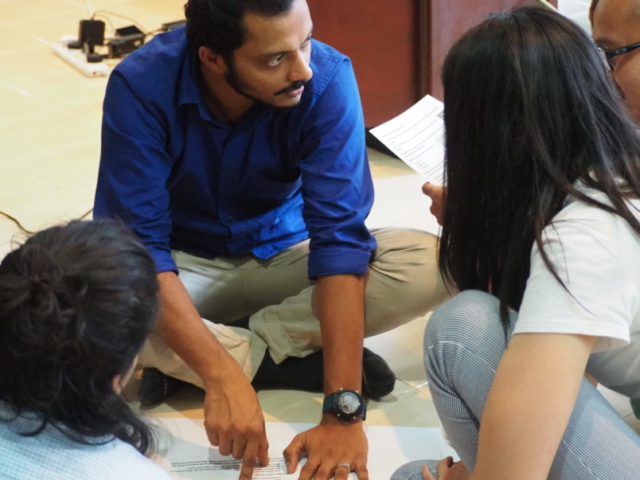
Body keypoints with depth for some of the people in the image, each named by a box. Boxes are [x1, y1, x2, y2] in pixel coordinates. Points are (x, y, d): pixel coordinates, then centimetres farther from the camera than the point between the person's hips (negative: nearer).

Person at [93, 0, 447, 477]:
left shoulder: (327, 78, -25)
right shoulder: (142, 86, -26)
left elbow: (340, 236, -29)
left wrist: (343, 412, -37)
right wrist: (223, 377, -42)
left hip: (281, 254, 1)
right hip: (183, 264, -1)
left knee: (431, 265, -25)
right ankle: (289, 361, -16)